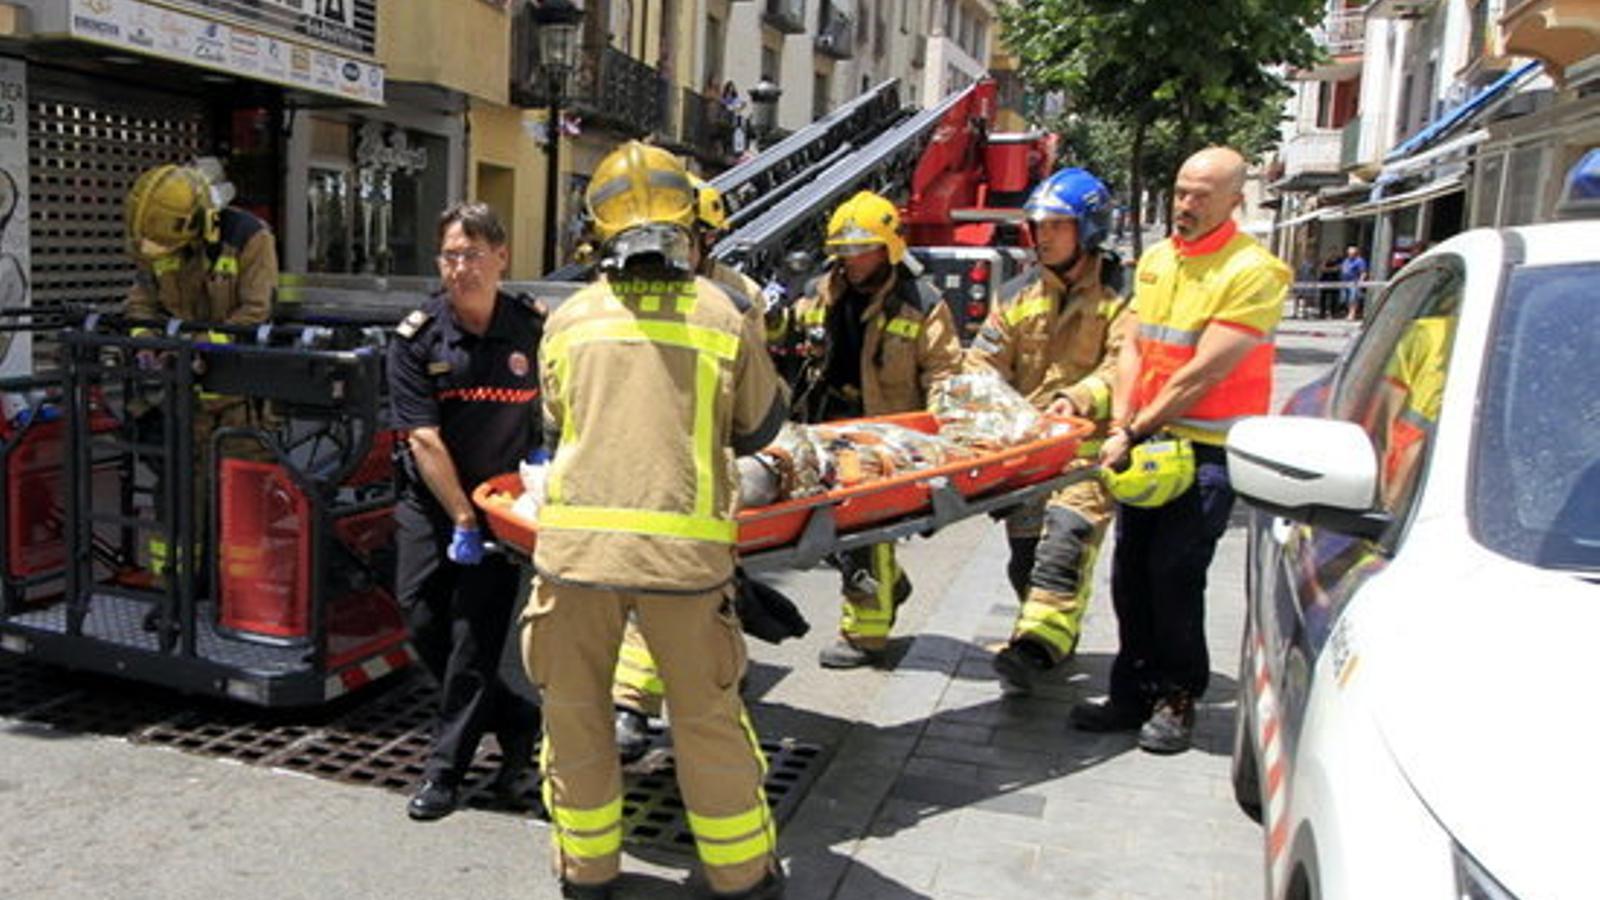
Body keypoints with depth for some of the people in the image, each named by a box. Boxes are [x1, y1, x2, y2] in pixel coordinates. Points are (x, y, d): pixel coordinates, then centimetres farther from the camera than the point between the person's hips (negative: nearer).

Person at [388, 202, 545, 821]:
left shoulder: (533, 329, -4)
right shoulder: (417, 338, -8)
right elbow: (424, 439, -13)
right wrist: (462, 519, -17)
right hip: (430, 501, 1)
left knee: (476, 634, -3)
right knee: (425, 623, -1)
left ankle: (446, 768, 11)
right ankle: (516, 722, 20)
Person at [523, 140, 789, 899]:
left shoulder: (568, 319, 8)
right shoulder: (722, 313, 2)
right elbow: (762, 423, 14)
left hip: (575, 540, 2)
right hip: (683, 543, -1)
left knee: (574, 710, 18)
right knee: (707, 716, 13)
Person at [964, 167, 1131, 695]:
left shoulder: (1117, 299, 0)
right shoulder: (1018, 296, 15)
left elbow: (1123, 367, -11)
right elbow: (985, 361, 14)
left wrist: (1079, 398, -29)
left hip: (1087, 441, -5)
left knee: (1067, 534, -23)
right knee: (1025, 549, 9)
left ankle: (1037, 645, -31)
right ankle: (1055, 638, 27)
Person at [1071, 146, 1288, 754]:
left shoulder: (1252, 271, -11)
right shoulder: (1154, 260, 12)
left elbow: (1204, 373, -16)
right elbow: (1132, 349, 8)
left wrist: (1135, 432, -14)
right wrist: (1120, 428, -5)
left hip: (1209, 448, -6)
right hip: (1149, 442, 6)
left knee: (1174, 574, -6)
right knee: (1130, 572, 8)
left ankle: (1176, 700, 12)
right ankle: (1133, 693, 21)